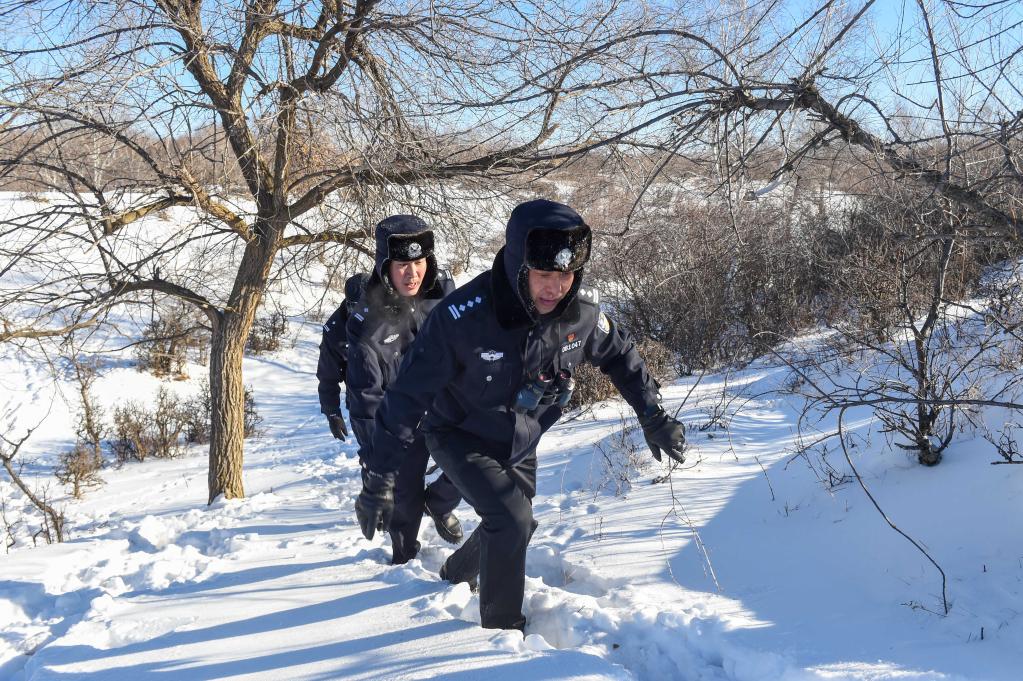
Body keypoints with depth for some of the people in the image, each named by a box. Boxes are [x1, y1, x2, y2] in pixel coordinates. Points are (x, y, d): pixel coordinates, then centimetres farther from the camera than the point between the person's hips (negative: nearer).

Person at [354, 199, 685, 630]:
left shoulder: (582, 308, -23)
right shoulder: (462, 318, -36)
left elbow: (618, 356, 0)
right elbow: (407, 398, -28)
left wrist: (653, 418, 2)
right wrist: (378, 482, -26)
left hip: (520, 442, 6)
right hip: (461, 437, -5)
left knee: (511, 527, 21)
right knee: (512, 521, -23)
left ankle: (456, 574, 54)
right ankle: (503, 629, 0)